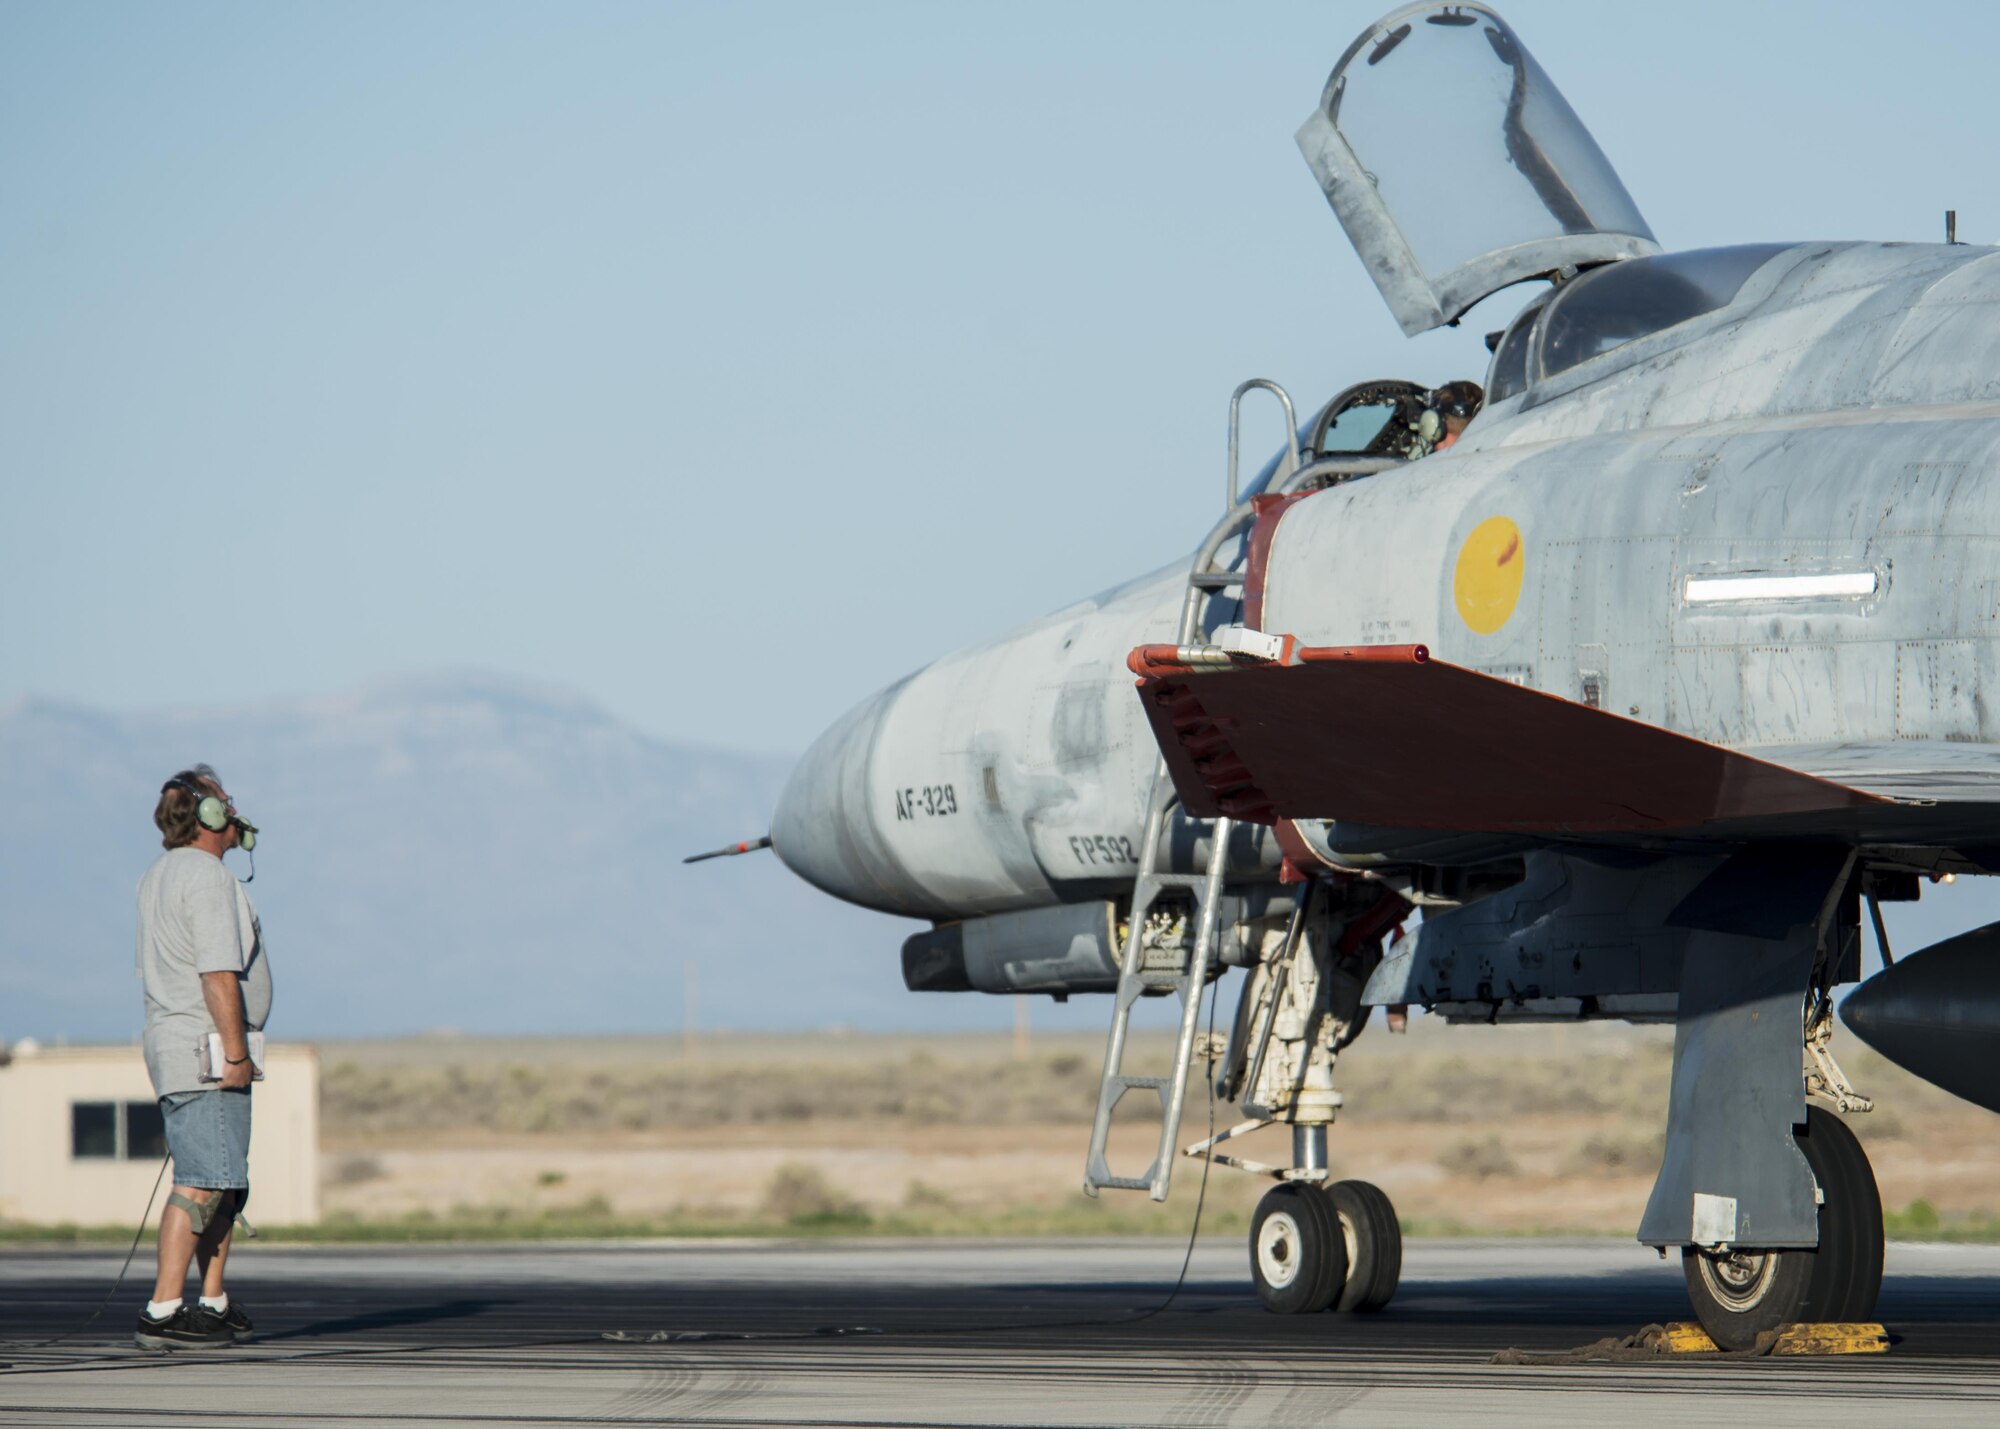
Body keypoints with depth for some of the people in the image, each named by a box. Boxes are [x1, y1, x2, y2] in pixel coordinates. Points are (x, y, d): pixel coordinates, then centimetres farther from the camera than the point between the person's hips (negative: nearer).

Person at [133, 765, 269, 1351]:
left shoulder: (156, 878, 17)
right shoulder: (208, 878, -14)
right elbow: (219, 974, -20)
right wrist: (235, 1051, -19)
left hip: (171, 1046, 11)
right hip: (206, 1052, -11)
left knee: (224, 1179, 16)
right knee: (204, 1181, -14)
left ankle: (213, 1304, 19)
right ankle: (163, 1313, -20)